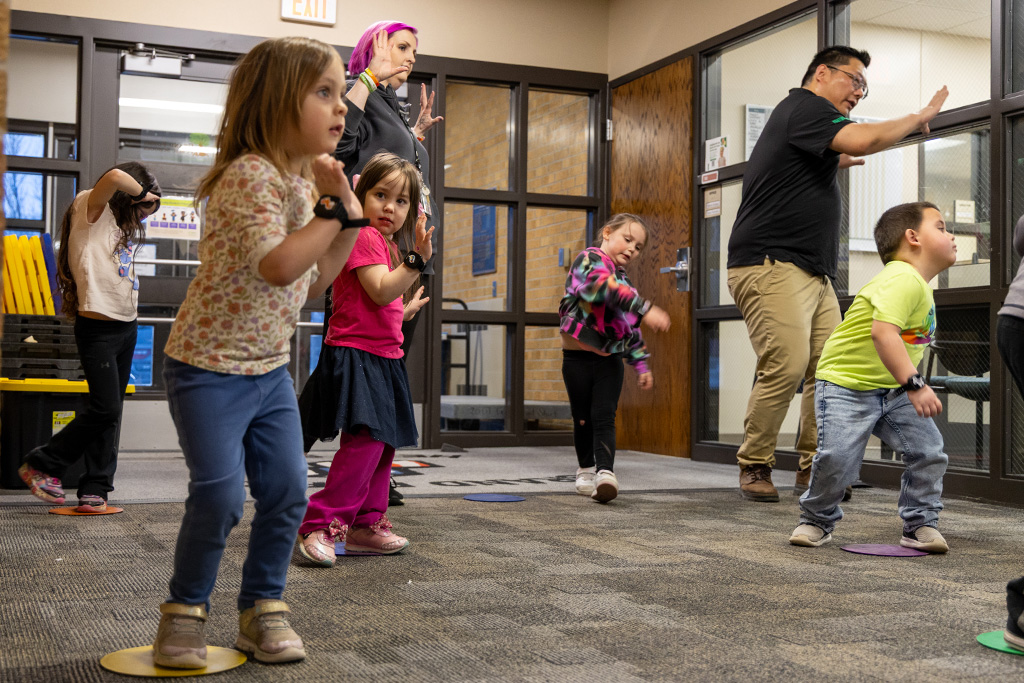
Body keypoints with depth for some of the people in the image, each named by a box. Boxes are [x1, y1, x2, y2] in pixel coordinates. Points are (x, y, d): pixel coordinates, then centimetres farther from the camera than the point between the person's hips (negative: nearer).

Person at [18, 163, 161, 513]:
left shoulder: (121, 224, 16)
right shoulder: (90, 209, -8)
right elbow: (115, 178, -23)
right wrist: (142, 194, -9)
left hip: (127, 326, 9)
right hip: (99, 328, -9)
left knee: (111, 412, 7)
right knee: (105, 408, -11)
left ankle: (95, 490, 12)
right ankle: (40, 465, 6)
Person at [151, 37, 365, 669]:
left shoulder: (306, 183, 9)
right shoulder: (250, 174, -20)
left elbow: (311, 284, 12)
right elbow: (277, 266, -33)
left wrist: (349, 221, 2)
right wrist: (336, 210, -24)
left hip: (271, 368, 8)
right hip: (209, 366, -8)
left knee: (287, 491, 7)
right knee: (220, 497, -8)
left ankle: (263, 608, 23)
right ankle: (186, 611, 15)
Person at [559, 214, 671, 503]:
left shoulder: (624, 281, 14)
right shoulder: (589, 260, -8)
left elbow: (632, 328, 21)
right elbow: (606, 288, -30)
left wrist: (641, 365, 16)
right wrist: (645, 309, -40)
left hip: (609, 360, 4)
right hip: (578, 357, -4)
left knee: (604, 417, -9)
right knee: (583, 420, 8)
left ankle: (605, 472, -19)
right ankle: (586, 469, 26)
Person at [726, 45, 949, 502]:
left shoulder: (804, 116, 26)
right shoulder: (804, 107, -5)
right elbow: (862, 140, -21)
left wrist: (834, 164, 30)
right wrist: (919, 118, -6)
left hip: (814, 273, 10)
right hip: (771, 265, -10)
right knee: (787, 366, -18)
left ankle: (813, 467, 5)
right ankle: (754, 466, -6)